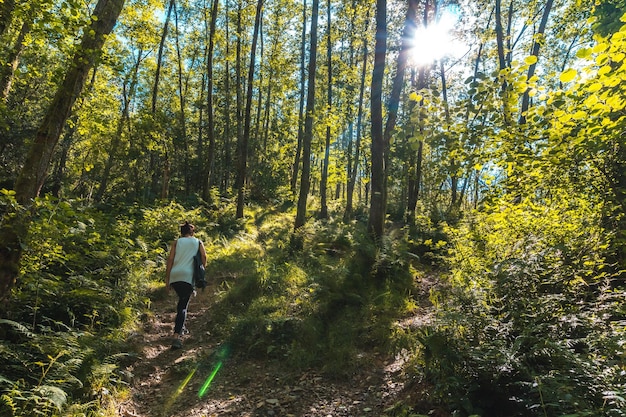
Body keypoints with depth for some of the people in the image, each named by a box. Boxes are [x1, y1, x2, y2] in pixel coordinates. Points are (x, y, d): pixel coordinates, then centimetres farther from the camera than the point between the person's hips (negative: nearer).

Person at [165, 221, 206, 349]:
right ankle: (177, 336, -17)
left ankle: (180, 328, 27)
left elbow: (170, 260, 5)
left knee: (182, 299, 26)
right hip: (188, 276, -3)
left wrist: (167, 278, 6)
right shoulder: (198, 242, 13)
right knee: (183, 305, -3)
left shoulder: (176, 242, 14)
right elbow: (204, 257, -1)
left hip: (175, 276, 3)